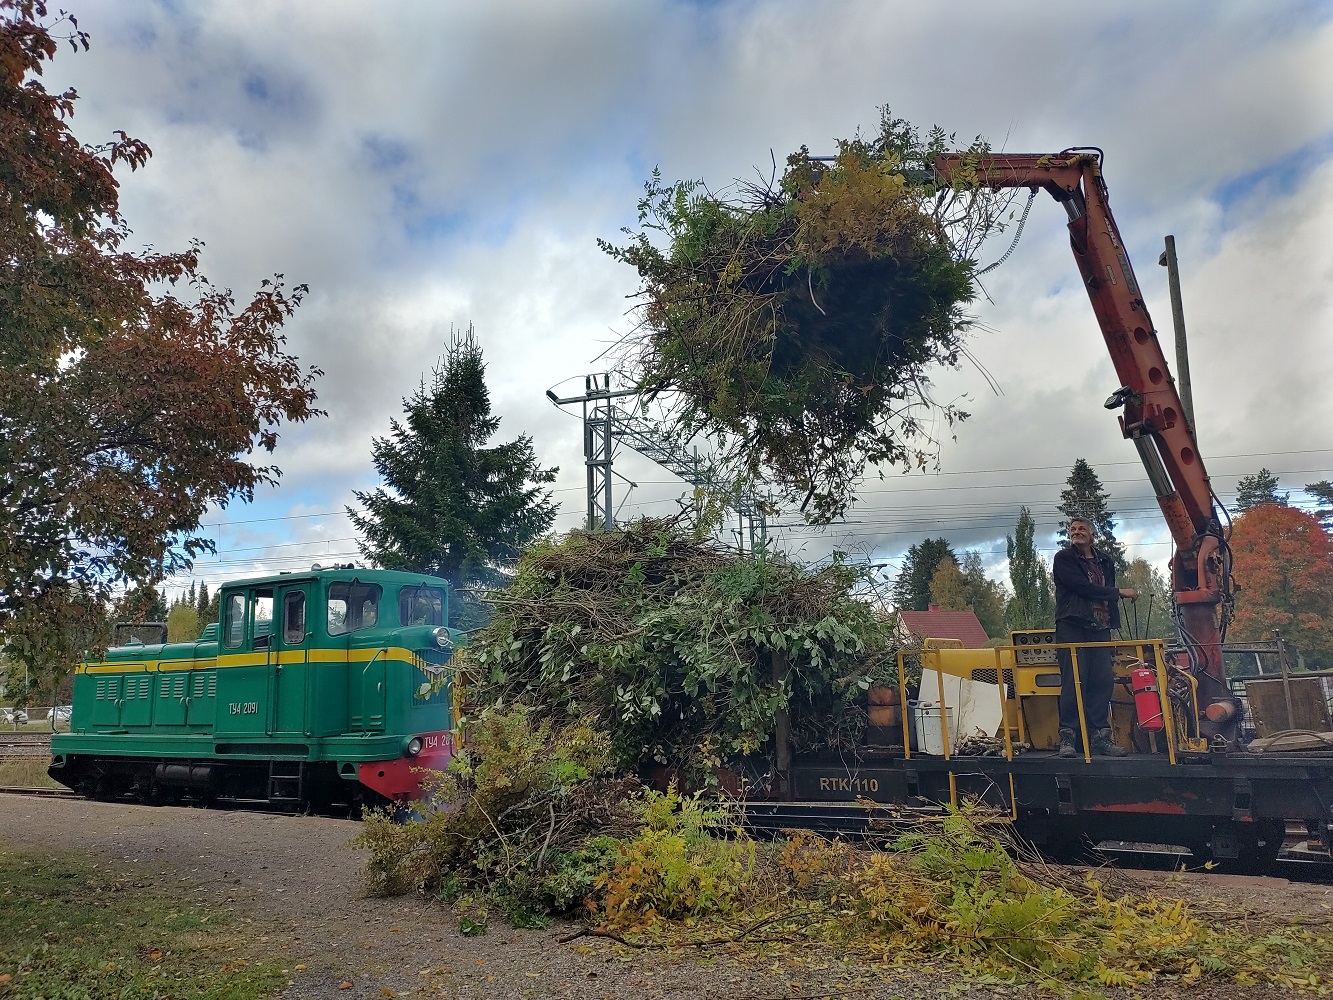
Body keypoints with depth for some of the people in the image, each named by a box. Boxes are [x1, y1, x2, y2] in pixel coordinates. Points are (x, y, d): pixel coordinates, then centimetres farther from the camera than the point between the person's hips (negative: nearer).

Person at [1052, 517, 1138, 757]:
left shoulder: (1105, 561, 19)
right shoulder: (1063, 559, 1)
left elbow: (1107, 594, 20)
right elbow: (1082, 587, -11)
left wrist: (1111, 621, 8)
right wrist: (1119, 592, -6)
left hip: (1100, 629, 5)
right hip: (1072, 627, -5)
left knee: (1103, 681, 0)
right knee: (1073, 682, -9)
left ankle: (1099, 737, 6)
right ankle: (1067, 738, -6)